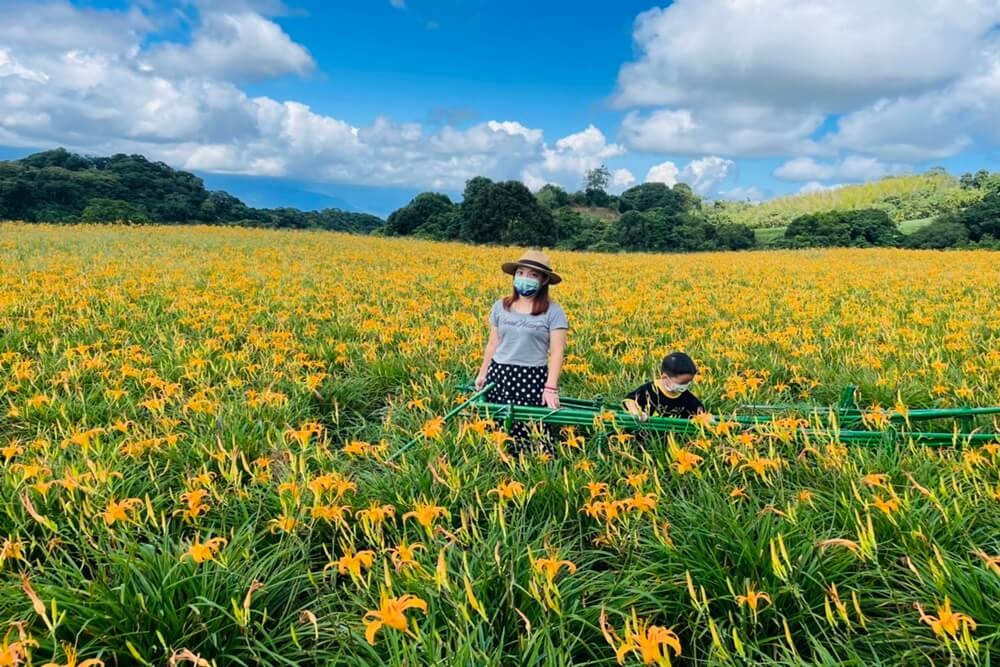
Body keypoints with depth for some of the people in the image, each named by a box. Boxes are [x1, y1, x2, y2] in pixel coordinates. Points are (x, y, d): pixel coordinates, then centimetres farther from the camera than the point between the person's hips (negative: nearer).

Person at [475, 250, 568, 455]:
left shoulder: (553, 311, -4)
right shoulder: (500, 307, 9)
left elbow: (557, 352, -7)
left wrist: (551, 388, -14)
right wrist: (482, 374, 16)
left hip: (532, 379, -4)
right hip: (499, 375, 4)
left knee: (532, 432, -10)